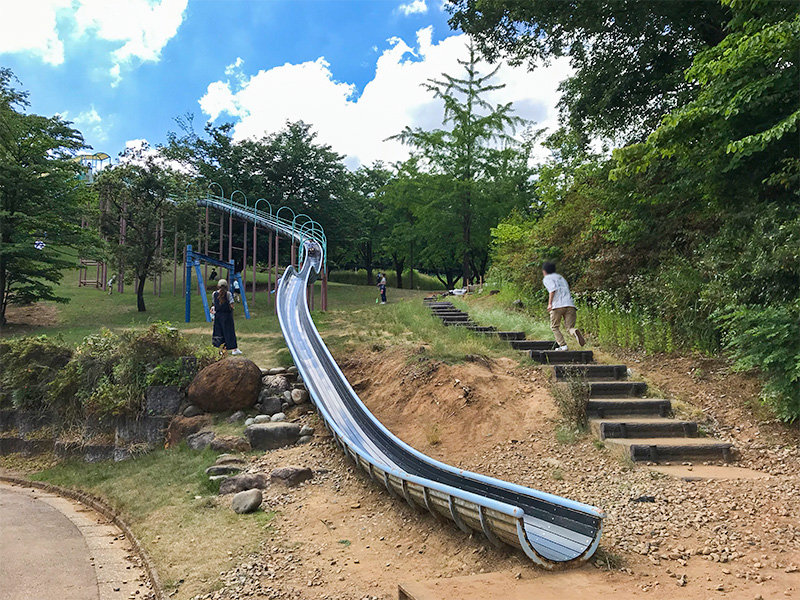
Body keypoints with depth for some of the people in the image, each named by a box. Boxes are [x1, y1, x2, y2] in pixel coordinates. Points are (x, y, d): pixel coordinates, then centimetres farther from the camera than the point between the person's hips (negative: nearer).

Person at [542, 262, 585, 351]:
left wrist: (550, 303, -12)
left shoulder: (547, 278, 11)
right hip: (570, 304, 5)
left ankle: (563, 345, -1)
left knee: (554, 327, 13)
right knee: (570, 327, 3)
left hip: (557, 306, -5)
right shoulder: (560, 277, 32)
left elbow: (553, 289, -9)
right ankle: (575, 332, -31)